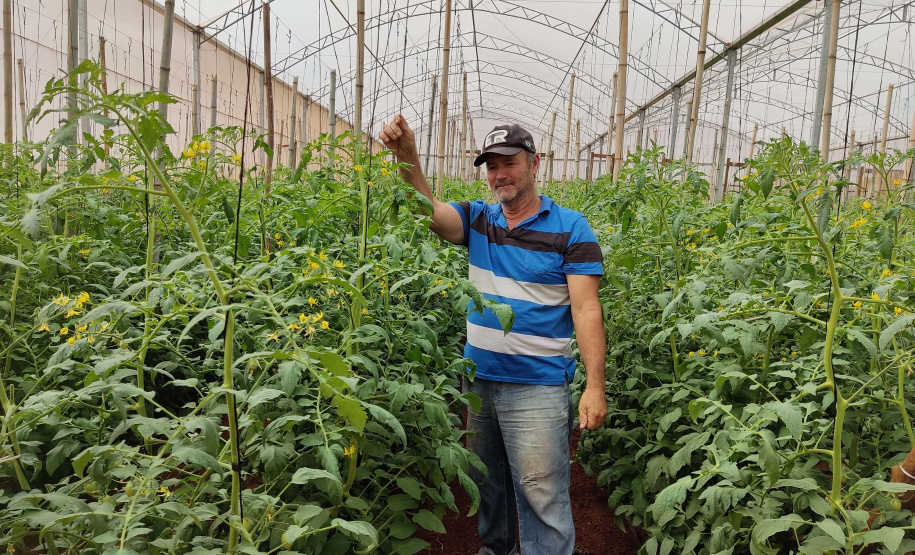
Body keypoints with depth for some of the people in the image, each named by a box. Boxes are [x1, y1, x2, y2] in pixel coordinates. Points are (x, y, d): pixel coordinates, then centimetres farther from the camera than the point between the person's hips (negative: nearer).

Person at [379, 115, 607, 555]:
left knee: (541, 496, 0)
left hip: (537, 386, -5)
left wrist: (595, 387, -16)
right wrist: (408, 160, -32)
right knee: (486, 481, 21)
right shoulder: (477, 219, 6)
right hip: (478, 377, 5)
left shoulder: (569, 228, -6)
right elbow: (432, 213, -14)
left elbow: (586, 309, -10)